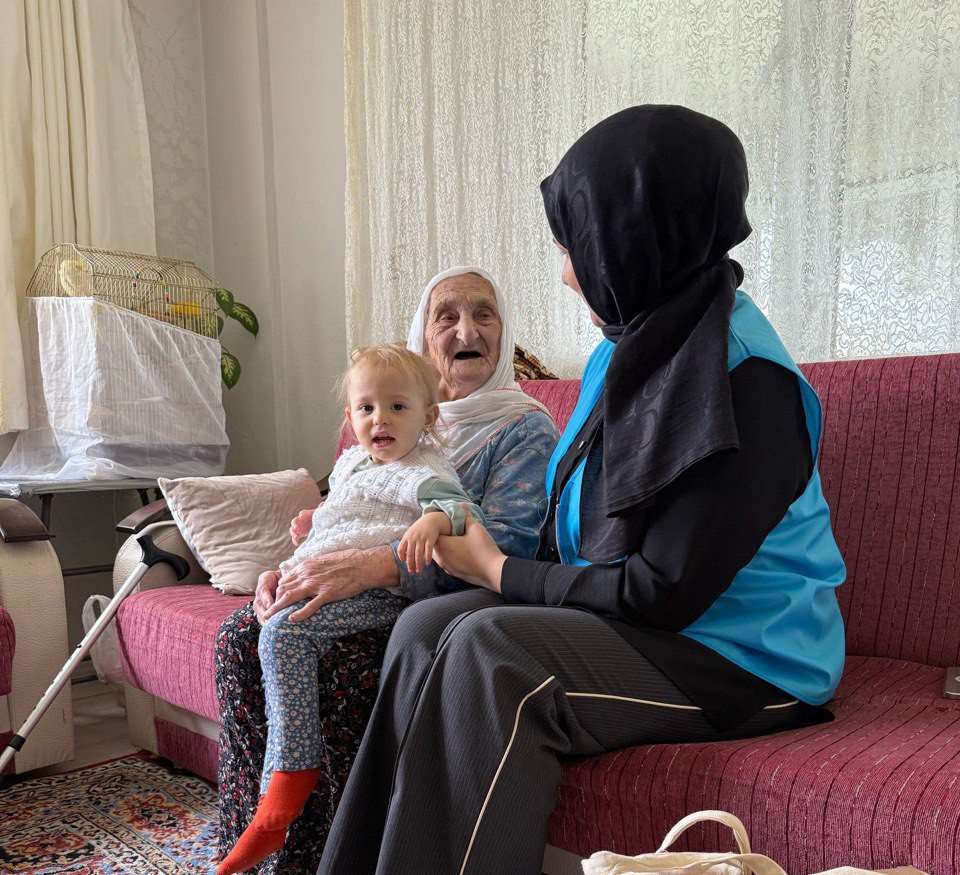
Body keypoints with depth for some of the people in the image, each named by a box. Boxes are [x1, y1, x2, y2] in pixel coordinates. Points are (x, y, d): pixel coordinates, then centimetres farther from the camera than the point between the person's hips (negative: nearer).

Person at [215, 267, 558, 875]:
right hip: (378, 595, 7)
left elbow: (504, 545, -19)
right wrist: (288, 568, -3)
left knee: (337, 659, -32)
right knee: (240, 637, -14)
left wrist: (372, 566, -30)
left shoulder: (525, 428, -4)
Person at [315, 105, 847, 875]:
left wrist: (499, 571, -10)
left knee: (491, 650, -27)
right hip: (632, 617, 8)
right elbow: (578, 526, 13)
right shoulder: (633, 347, 7)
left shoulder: (744, 380, -21)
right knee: (426, 626, -10)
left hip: (743, 656, -8)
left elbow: (664, 593, -21)